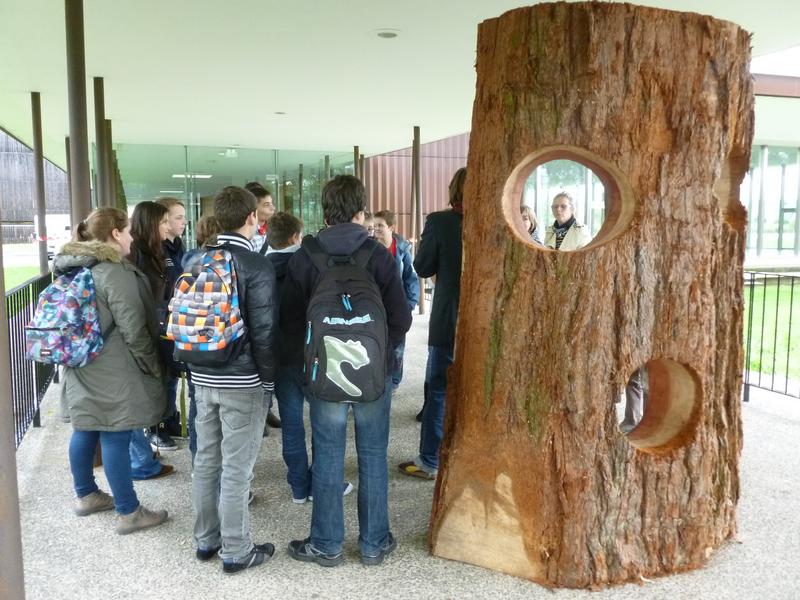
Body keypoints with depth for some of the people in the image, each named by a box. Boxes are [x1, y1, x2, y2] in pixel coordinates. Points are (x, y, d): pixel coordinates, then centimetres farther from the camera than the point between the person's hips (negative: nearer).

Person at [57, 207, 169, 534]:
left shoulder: (70, 268, 9)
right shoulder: (115, 271, -20)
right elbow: (133, 330, -20)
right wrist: (152, 367, -8)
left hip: (80, 367, 9)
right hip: (112, 373, -9)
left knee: (85, 430, 19)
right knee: (115, 438, -2)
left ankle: (86, 495, 34)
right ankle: (129, 513, 8)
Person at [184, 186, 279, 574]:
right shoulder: (257, 266, -14)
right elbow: (263, 331, -15)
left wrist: (194, 364, 18)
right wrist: (269, 378, -4)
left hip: (202, 377, 6)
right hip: (243, 381, -6)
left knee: (205, 461, 16)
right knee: (236, 468, 2)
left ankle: (206, 540, 30)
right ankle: (235, 552, 13)